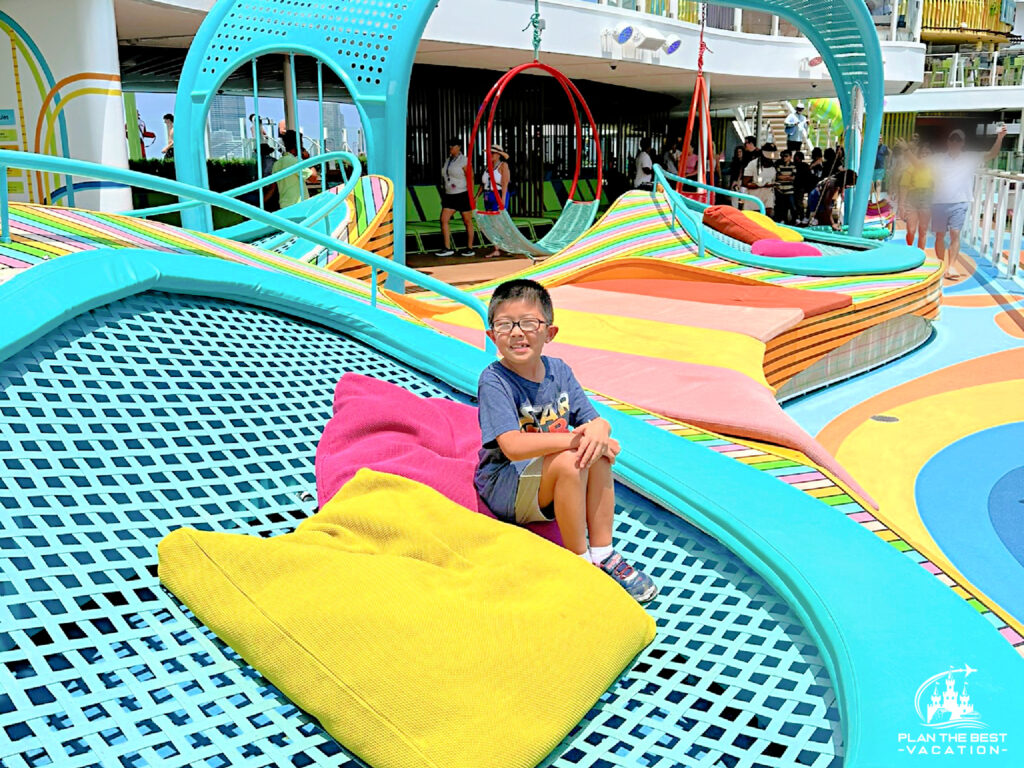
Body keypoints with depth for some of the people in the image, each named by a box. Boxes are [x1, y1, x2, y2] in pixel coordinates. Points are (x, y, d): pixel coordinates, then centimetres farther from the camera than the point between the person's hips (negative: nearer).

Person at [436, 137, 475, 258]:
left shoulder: (464, 161, -11)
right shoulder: (448, 160, 12)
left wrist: (471, 197, -18)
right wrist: (444, 196, 15)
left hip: (463, 195, -7)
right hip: (450, 196, 7)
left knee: (468, 222, 4)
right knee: (444, 220, -6)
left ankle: (470, 248, 14)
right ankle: (448, 248, -5)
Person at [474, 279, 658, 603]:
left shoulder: (558, 371, 1)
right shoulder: (493, 380, -18)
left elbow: (596, 421, -4)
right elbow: (513, 446, -30)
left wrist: (597, 430, -29)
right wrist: (574, 438, -34)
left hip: (549, 485, 6)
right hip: (503, 487, -6)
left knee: (598, 452, -19)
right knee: (569, 461, -30)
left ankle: (602, 554, -13)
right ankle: (579, 561, -17)